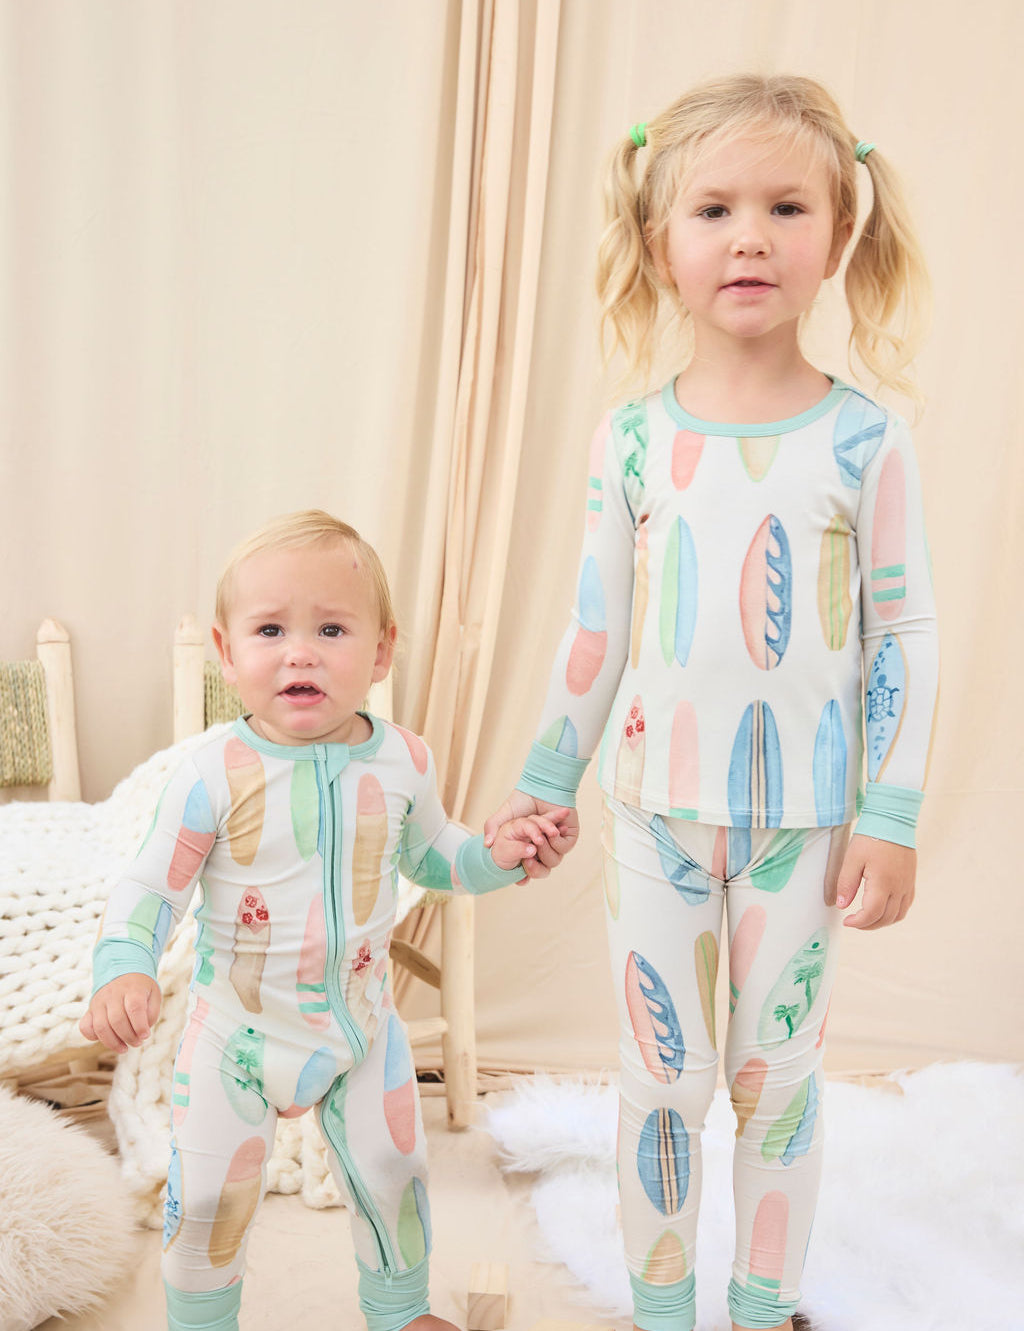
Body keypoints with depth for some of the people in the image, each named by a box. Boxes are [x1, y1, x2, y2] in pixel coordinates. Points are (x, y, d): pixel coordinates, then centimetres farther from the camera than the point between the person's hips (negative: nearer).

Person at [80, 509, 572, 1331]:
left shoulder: (403, 761, -9)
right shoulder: (215, 776, -20)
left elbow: (433, 857, 8)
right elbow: (150, 888, -14)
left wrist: (497, 856, -9)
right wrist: (123, 972, -31)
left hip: (362, 1023, 3)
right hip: (238, 1034, -3)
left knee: (393, 1173, 17)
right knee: (208, 1199, 8)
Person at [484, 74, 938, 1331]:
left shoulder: (864, 438, -6)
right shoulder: (630, 438, -2)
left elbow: (903, 633, -3)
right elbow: (595, 628, 4)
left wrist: (891, 818, -5)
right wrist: (542, 782, 7)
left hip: (804, 815, -1)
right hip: (655, 807, 1)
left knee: (777, 1074, 14)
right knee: (662, 1077, 12)